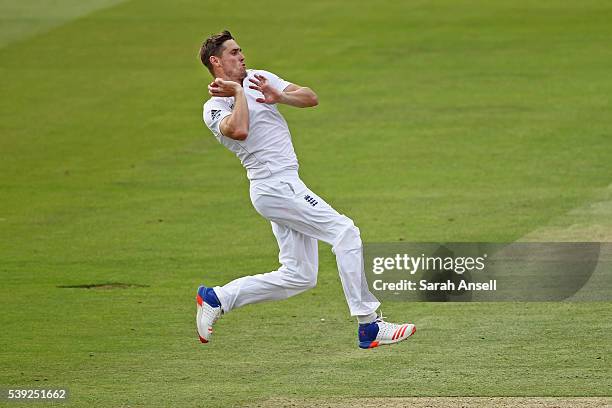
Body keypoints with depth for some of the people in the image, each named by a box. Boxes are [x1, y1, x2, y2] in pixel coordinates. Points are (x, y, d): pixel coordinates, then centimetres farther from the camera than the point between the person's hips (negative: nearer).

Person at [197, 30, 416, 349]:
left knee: (298, 277, 8)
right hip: (274, 185, -9)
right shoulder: (215, 108, -5)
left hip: (286, 185, 9)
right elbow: (239, 130, -29)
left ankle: (216, 298, 14)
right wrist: (238, 91, -14)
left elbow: (311, 98, 8)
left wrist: (279, 96, -10)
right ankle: (369, 327, -15)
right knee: (345, 231, -15)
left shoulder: (260, 78, 17)